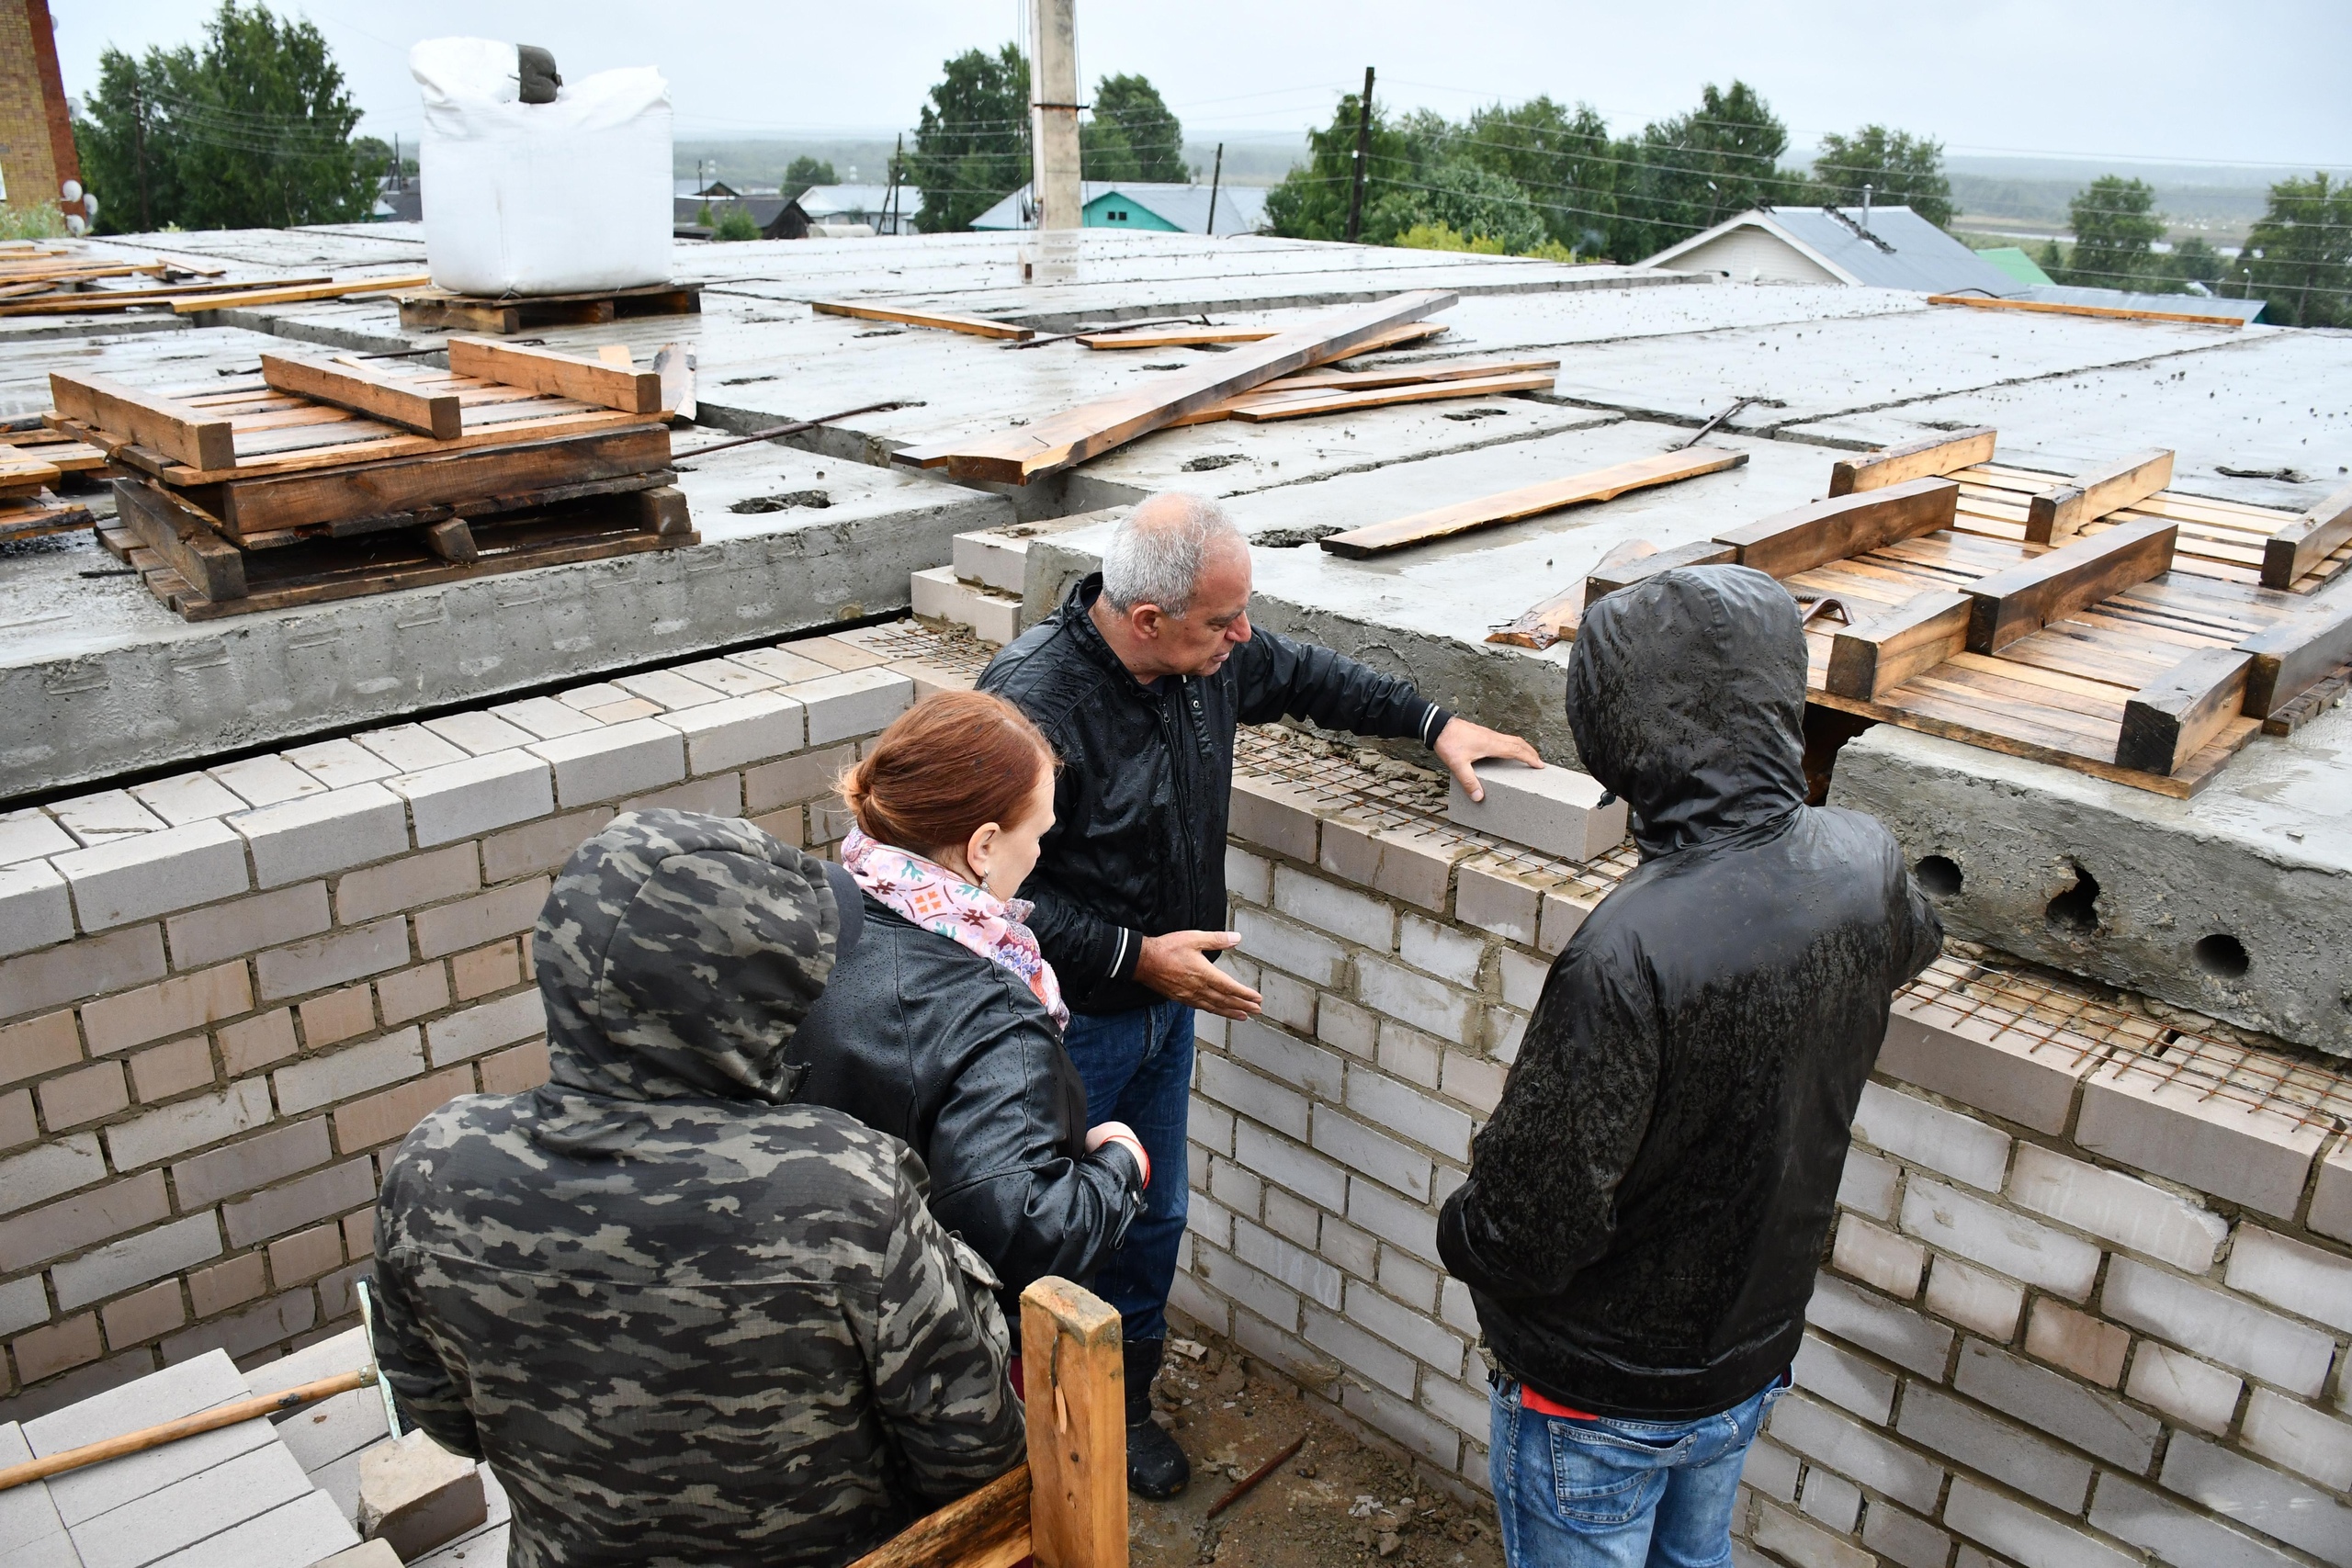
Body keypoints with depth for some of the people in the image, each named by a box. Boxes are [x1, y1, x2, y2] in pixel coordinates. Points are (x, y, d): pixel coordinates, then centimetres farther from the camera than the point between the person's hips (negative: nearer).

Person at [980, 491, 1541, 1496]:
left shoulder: (1210, 657, -7)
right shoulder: (1036, 703, -30)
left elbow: (1303, 676, 15)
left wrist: (1433, 724, 12)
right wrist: (1134, 954, -27)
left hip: (1164, 1003, 7)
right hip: (1069, 1023, -7)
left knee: (1154, 1213, 21)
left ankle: (1126, 1403, 43)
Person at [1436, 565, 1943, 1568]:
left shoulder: (1629, 955, -38)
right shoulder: (1863, 866, -16)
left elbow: (1526, 1230, -30)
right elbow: (1909, 947, 12)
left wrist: (1461, 1236, -7)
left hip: (1601, 1396, -6)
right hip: (1753, 1356, 6)